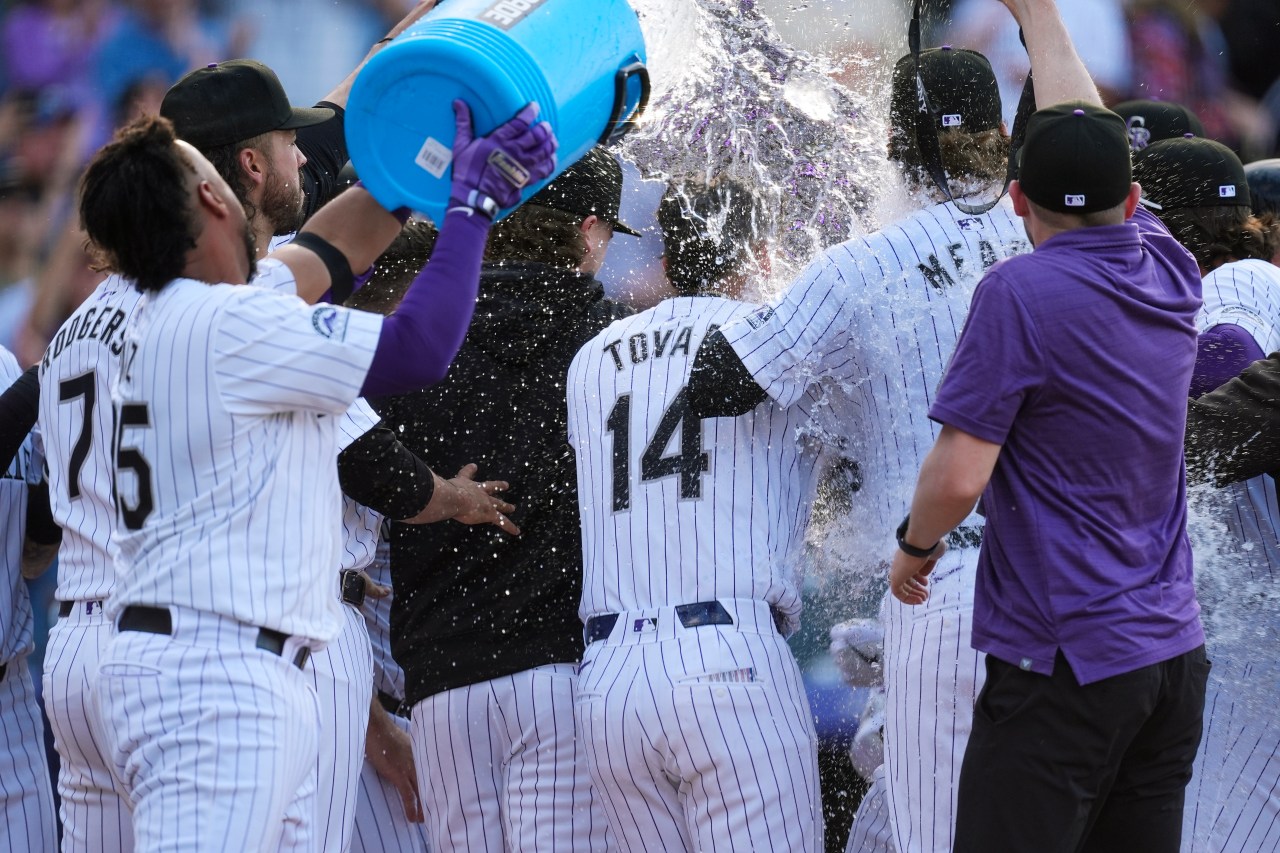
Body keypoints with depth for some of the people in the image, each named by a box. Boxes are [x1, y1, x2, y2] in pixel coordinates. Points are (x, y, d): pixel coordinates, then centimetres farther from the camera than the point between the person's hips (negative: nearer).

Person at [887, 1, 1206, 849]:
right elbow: (1093, 133, 25)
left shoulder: (1021, 293, -13)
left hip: (1065, 664, -7)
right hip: (1173, 652, 7)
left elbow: (958, 476, -16)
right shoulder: (1170, 276, 7)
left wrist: (916, 546, 5)